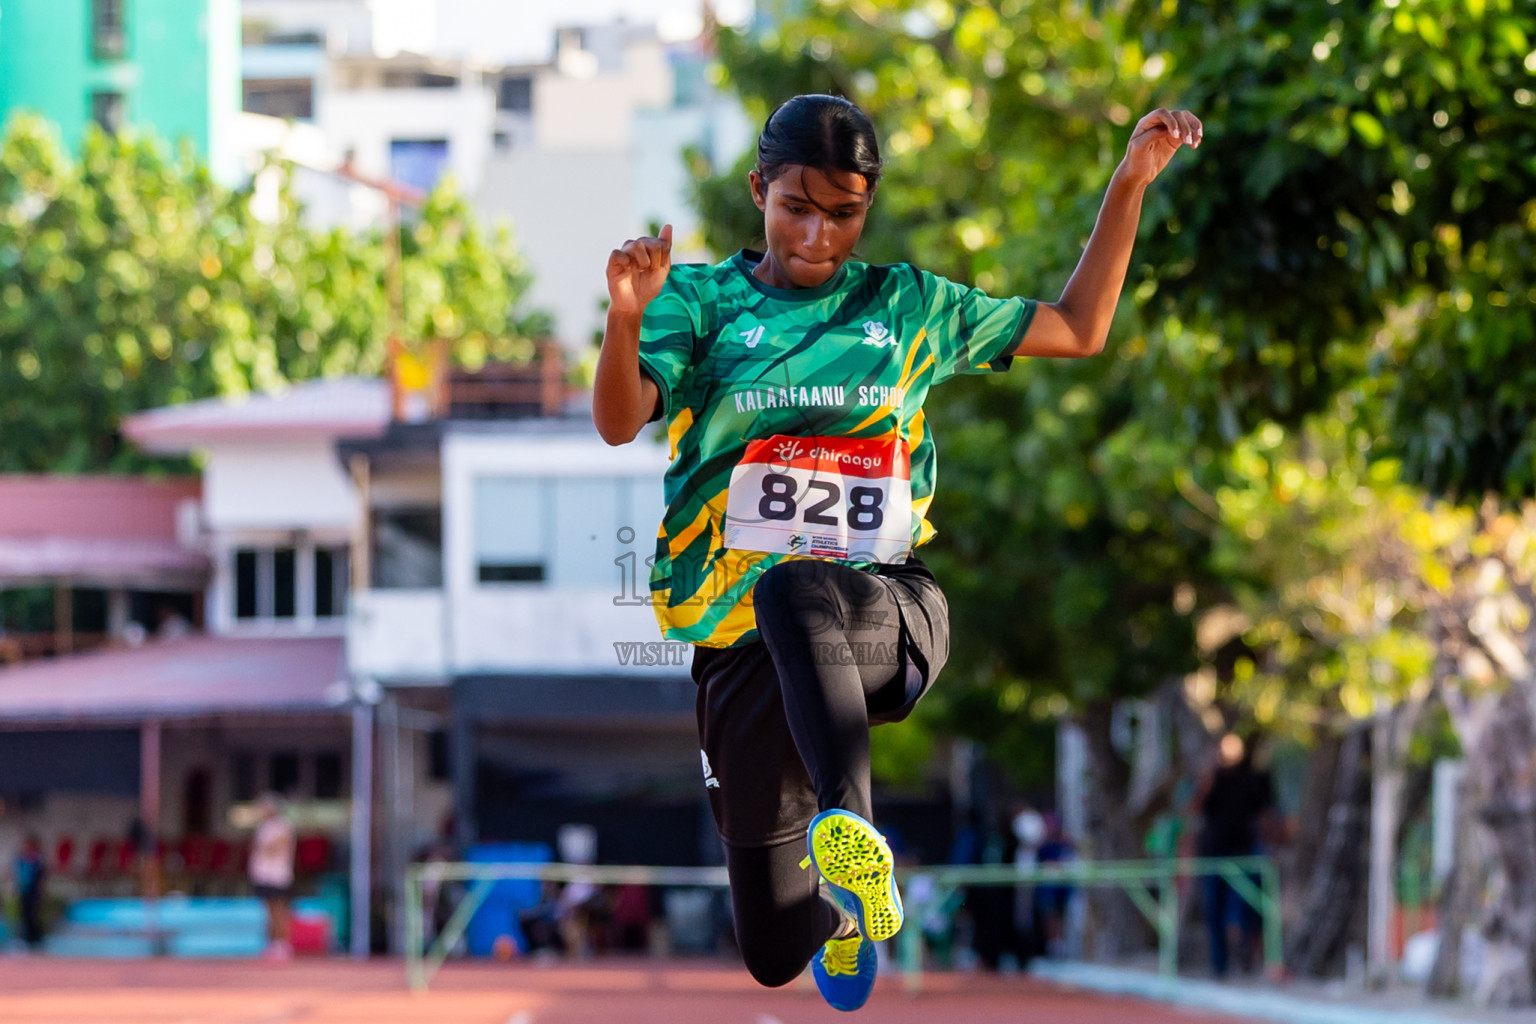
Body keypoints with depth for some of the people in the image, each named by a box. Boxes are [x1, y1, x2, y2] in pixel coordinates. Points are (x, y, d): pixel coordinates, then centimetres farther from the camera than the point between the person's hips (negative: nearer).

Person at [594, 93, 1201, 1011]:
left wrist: (1131, 183, 12)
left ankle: (849, 829, -57)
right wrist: (627, 318, -32)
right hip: (746, 651, 1)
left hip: (892, 614, -1)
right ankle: (844, 908, 40)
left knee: (792, 593, -40)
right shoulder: (703, 300, 5)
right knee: (777, 955, 2)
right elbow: (619, 422, -11)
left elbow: (1077, 330, 21)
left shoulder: (906, 308, 12)